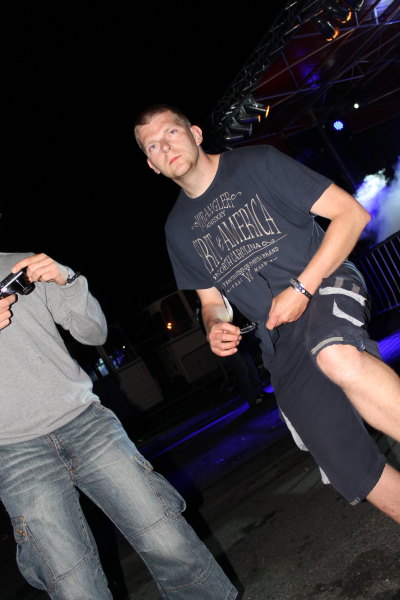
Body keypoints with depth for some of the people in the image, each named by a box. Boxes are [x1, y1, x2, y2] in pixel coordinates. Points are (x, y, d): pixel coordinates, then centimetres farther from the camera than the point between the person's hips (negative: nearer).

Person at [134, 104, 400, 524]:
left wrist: (302, 287, -14)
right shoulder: (179, 228, 14)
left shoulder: (257, 164, 0)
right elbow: (212, 299, 23)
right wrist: (215, 326, -2)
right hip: (279, 337, 3)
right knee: (353, 469, -7)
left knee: (338, 358, -41)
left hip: (325, 288, -3)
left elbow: (352, 213, -4)